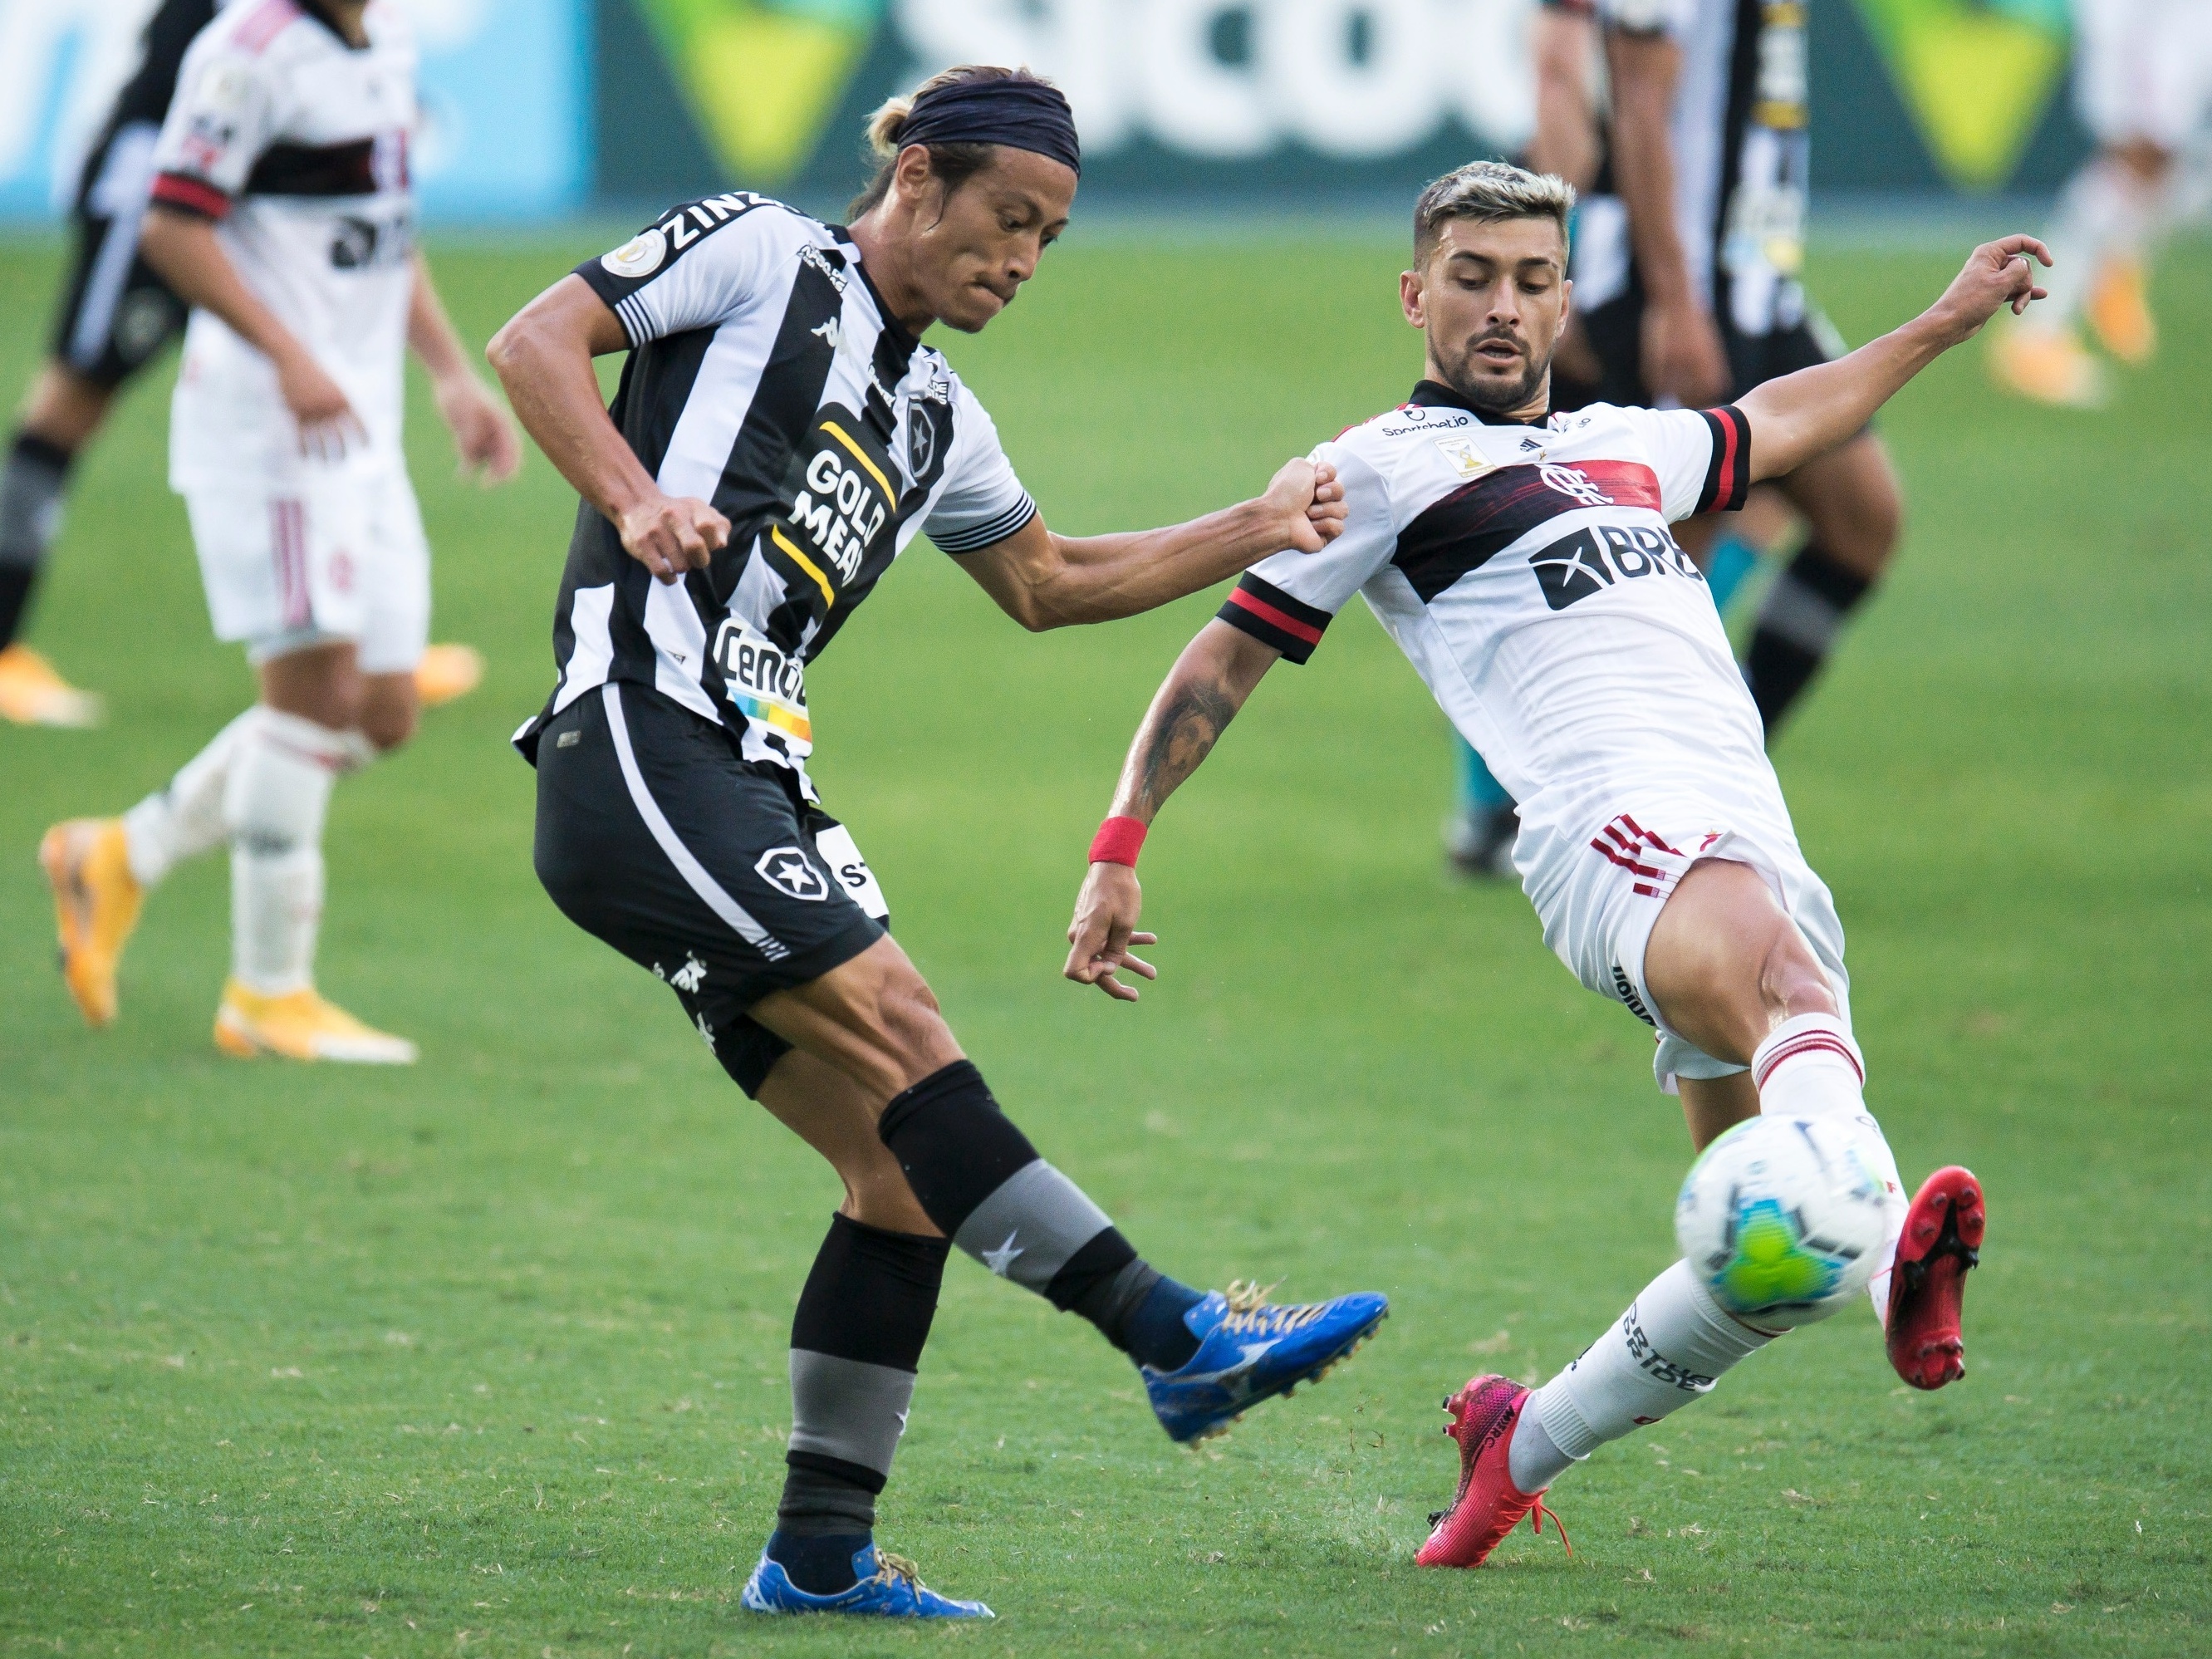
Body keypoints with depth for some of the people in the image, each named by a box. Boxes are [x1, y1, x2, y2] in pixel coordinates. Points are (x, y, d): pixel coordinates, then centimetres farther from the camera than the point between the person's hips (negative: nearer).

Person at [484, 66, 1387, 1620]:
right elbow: (535, 340, -4)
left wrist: (1259, 531, 31)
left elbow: (1046, 580, 39)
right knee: (896, 1028, -20)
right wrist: (635, 498, -20)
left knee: (900, 1169, 1)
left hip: (749, 786, 9)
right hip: (639, 742, -9)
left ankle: (820, 1552, 3)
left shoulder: (935, 416, 25)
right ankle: (1179, 1338, -26)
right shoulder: (759, 253, 3)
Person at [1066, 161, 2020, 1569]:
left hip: (1754, 845, 7)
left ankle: (1522, 1446, 13)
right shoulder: (1384, 466, 14)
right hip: (1617, 821, -7)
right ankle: (1891, 1244, -70)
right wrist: (1122, 845, 7)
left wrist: (1945, 325, 57)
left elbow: (1776, 426, 52)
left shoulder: (1621, 448, 33)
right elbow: (1224, 662, 14)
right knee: (1786, 981, -40)